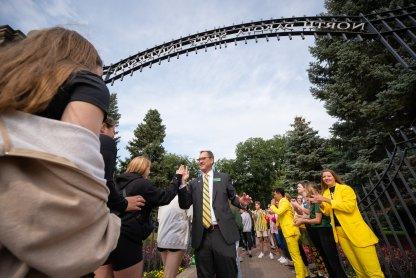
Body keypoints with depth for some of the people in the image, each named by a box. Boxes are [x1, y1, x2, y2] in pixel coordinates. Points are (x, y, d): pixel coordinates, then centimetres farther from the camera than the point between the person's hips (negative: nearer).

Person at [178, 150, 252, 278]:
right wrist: (182, 183, -11)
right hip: (201, 235, 2)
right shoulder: (193, 183, 8)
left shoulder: (223, 177, 6)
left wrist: (240, 202, -13)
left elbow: (233, 198, 10)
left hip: (223, 233, -1)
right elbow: (184, 205, 2)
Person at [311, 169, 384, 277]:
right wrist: (321, 204, -9)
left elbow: (349, 207, -23)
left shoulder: (345, 188, -9)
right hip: (340, 232, 6)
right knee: (357, 267, 17)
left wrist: (327, 200, -25)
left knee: (372, 269, 1)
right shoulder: (325, 193, 8)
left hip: (355, 231, -5)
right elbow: (328, 212, 10)